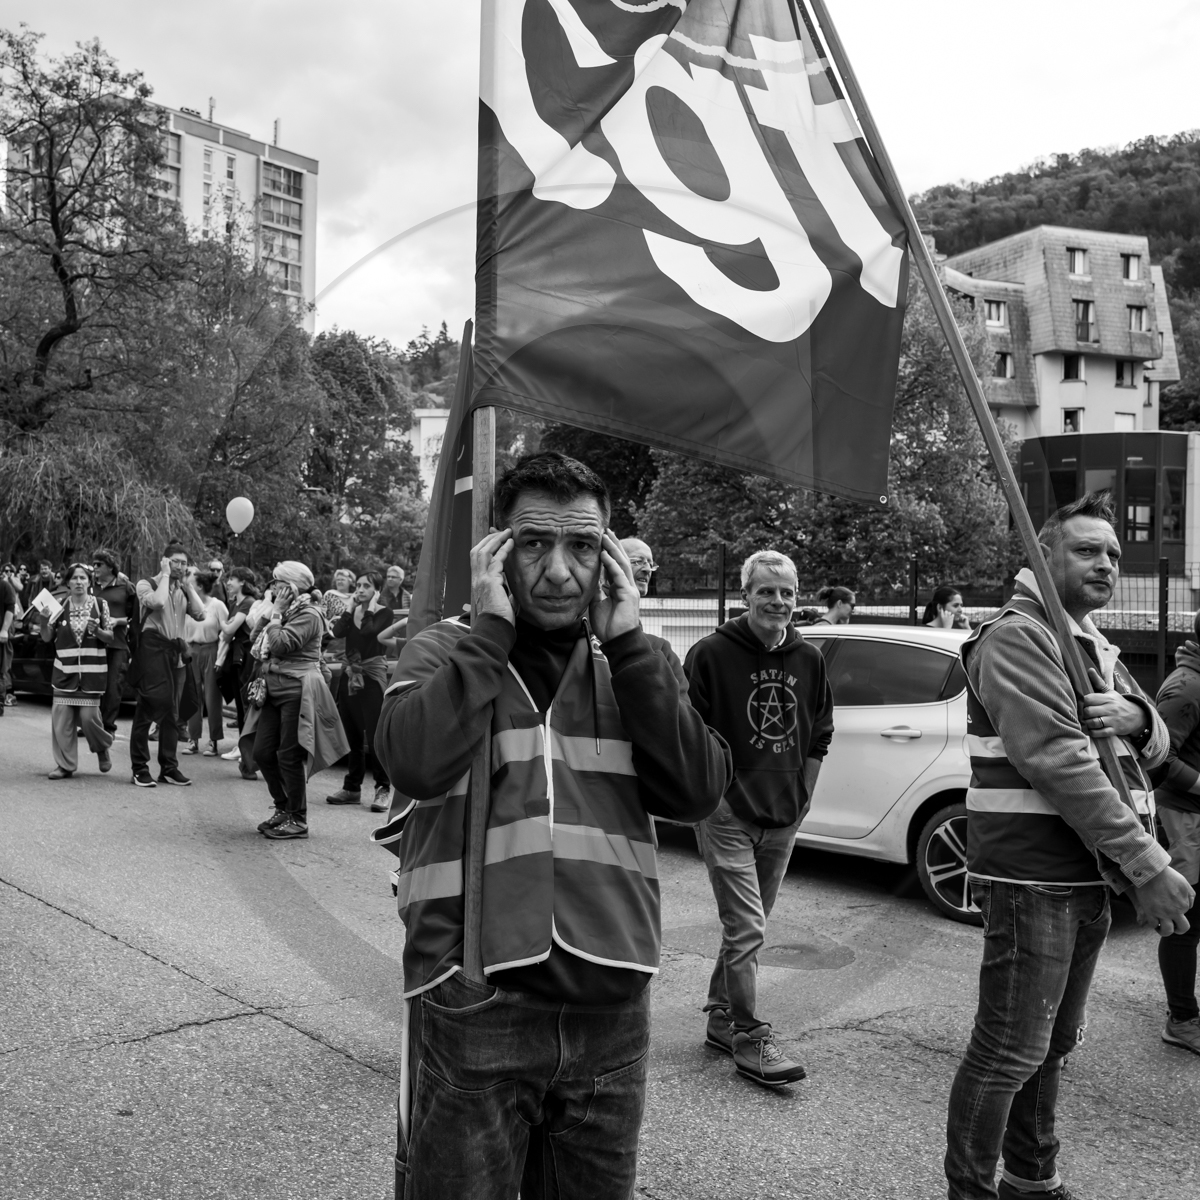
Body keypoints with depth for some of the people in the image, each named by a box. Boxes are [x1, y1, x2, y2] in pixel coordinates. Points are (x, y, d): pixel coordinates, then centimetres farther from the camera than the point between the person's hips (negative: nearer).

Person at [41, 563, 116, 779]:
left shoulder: (100, 605, 1)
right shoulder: (61, 606, 5)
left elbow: (110, 637, 4)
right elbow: (47, 637, 6)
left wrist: (97, 631, -16)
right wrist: (44, 618, -10)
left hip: (92, 670, -2)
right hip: (65, 669, 2)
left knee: (88, 716, -5)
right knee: (61, 716, -2)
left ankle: (102, 747, 26)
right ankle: (65, 765, 8)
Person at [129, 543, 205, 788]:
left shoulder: (183, 590, 17)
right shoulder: (147, 584, 1)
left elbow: (200, 614, 2)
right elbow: (158, 602, -21)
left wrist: (187, 584, 2)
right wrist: (165, 575, -9)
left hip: (176, 653, 6)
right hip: (153, 649, -6)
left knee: (173, 712, 9)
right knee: (147, 709, -4)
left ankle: (169, 768, 16)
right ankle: (140, 768, 3)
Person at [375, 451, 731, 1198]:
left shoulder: (628, 662, 8)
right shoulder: (444, 651, -1)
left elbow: (697, 793, -5)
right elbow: (416, 765, -21)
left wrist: (628, 644, -9)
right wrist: (493, 626, -15)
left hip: (610, 1009, 4)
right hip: (474, 1008, -3)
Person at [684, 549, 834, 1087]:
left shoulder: (808, 659, 7)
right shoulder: (711, 653, -9)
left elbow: (818, 737, 16)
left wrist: (801, 796, 9)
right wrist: (716, 794, -12)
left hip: (783, 818, 6)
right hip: (727, 814, -6)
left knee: (747, 926, 16)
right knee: (746, 930, -7)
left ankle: (721, 1017, 31)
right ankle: (750, 1038, 3)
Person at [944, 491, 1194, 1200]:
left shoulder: (1096, 648, 17)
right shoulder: (1016, 638, -13)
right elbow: (1058, 759, -23)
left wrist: (1136, 718, -10)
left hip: (1088, 877, 9)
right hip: (1032, 876, -9)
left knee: (1053, 1044, 19)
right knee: (1010, 1050, -2)